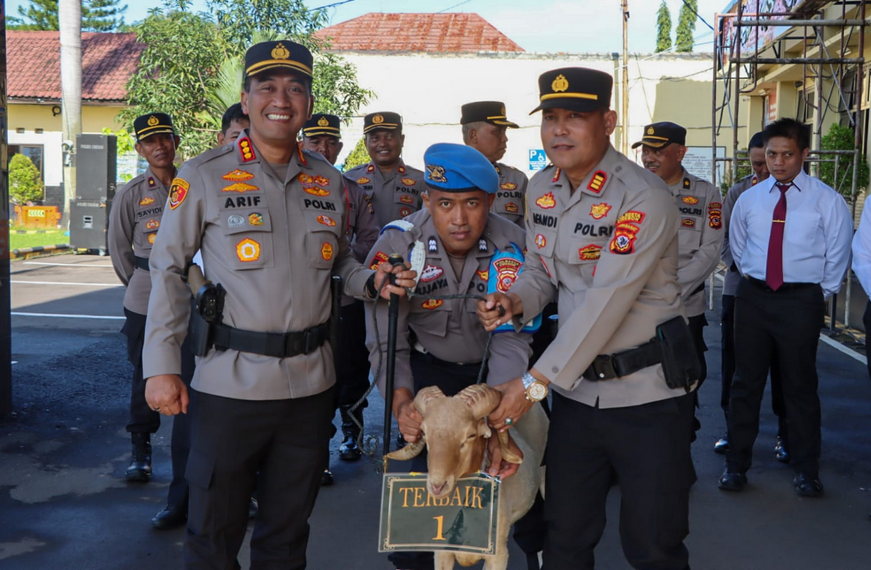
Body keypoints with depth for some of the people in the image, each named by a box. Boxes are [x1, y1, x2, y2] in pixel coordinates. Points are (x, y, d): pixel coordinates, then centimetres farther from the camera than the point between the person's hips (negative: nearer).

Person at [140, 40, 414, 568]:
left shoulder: (330, 182, 7)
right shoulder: (204, 176, -4)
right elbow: (169, 270, -3)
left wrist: (374, 281, -4)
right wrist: (162, 366, -9)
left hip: (310, 384, 4)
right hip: (230, 382, -3)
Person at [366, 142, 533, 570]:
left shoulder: (511, 246, -24)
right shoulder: (397, 244, -25)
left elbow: (511, 338, -27)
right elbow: (387, 341, -24)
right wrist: (401, 402, -42)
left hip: (492, 370, 1)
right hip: (430, 366, -1)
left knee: (521, 458, 0)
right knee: (430, 462, -12)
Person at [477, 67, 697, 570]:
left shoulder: (645, 198, -19)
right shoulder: (541, 189, 5)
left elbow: (607, 301, -24)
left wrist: (536, 382, -23)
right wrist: (515, 301, -9)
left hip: (647, 392, -6)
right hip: (576, 386, 6)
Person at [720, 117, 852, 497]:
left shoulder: (827, 201, -4)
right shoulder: (749, 199, 5)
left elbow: (837, 256, 2)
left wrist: (820, 295, 4)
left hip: (801, 300, -3)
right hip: (753, 296, 3)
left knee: (800, 384, 8)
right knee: (746, 381, 8)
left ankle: (806, 471, 21)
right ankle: (736, 464, 19)